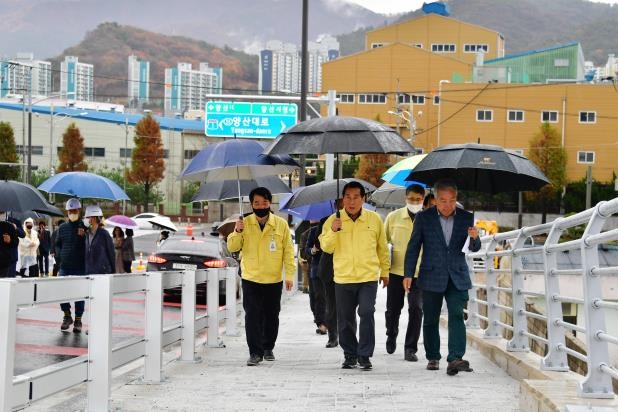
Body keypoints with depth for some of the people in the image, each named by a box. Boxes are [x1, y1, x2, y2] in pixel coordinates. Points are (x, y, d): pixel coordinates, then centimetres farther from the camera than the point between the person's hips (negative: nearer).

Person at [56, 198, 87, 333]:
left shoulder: (84, 227, -1)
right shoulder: (62, 228, 10)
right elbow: (57, 244, 19)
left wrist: (83, 236, -19)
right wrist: (59, 256, 3)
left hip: (80, 267, -3)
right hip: (64, 267, 3)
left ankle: (78, 320, 12)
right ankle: (67, 315, 20)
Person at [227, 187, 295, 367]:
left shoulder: (281, 224, 0)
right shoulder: (245, 223, 1)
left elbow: (288, 250, 2)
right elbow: (232, 247, -1)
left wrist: (289, 274, -4)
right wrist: (237, 231, -20)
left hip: (274, 280, 1)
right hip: (250, 279, -1)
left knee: (271, 316, 10)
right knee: (252, 316, -7)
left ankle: (268, 348, 27)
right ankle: (255, 352, -3)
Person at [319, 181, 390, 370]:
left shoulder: (374, 219, 3)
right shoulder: (334, 220, 2)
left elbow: (382, 248, 14)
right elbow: (326, 247, -1)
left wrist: (384, 271, 19)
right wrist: (333, 231, -19)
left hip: (368, 277, -1)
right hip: (343, 278, 1)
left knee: (367, 314, -13)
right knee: (345, 319, 7)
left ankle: (364, 355, -5)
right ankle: (350, 355, 20)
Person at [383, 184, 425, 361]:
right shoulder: (393, 217, 0)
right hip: (395, 271, 1)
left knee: (416, 309, -9)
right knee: (393, 308, 10)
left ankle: (410, 349, 0)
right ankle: (391, 336, 39)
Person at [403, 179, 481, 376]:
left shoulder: (466, 217, 3)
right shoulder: (423, 218, -1)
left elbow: (474, 248, 7)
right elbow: (413, 247, 3)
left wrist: (474, 238, -17)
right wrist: (408, 274, -1)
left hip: (457, 277, 0)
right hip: (431, 277, 0)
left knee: (457, 316, -15)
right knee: (431, 320, 8)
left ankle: (455, 359, -23)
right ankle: (433, 358, 23)